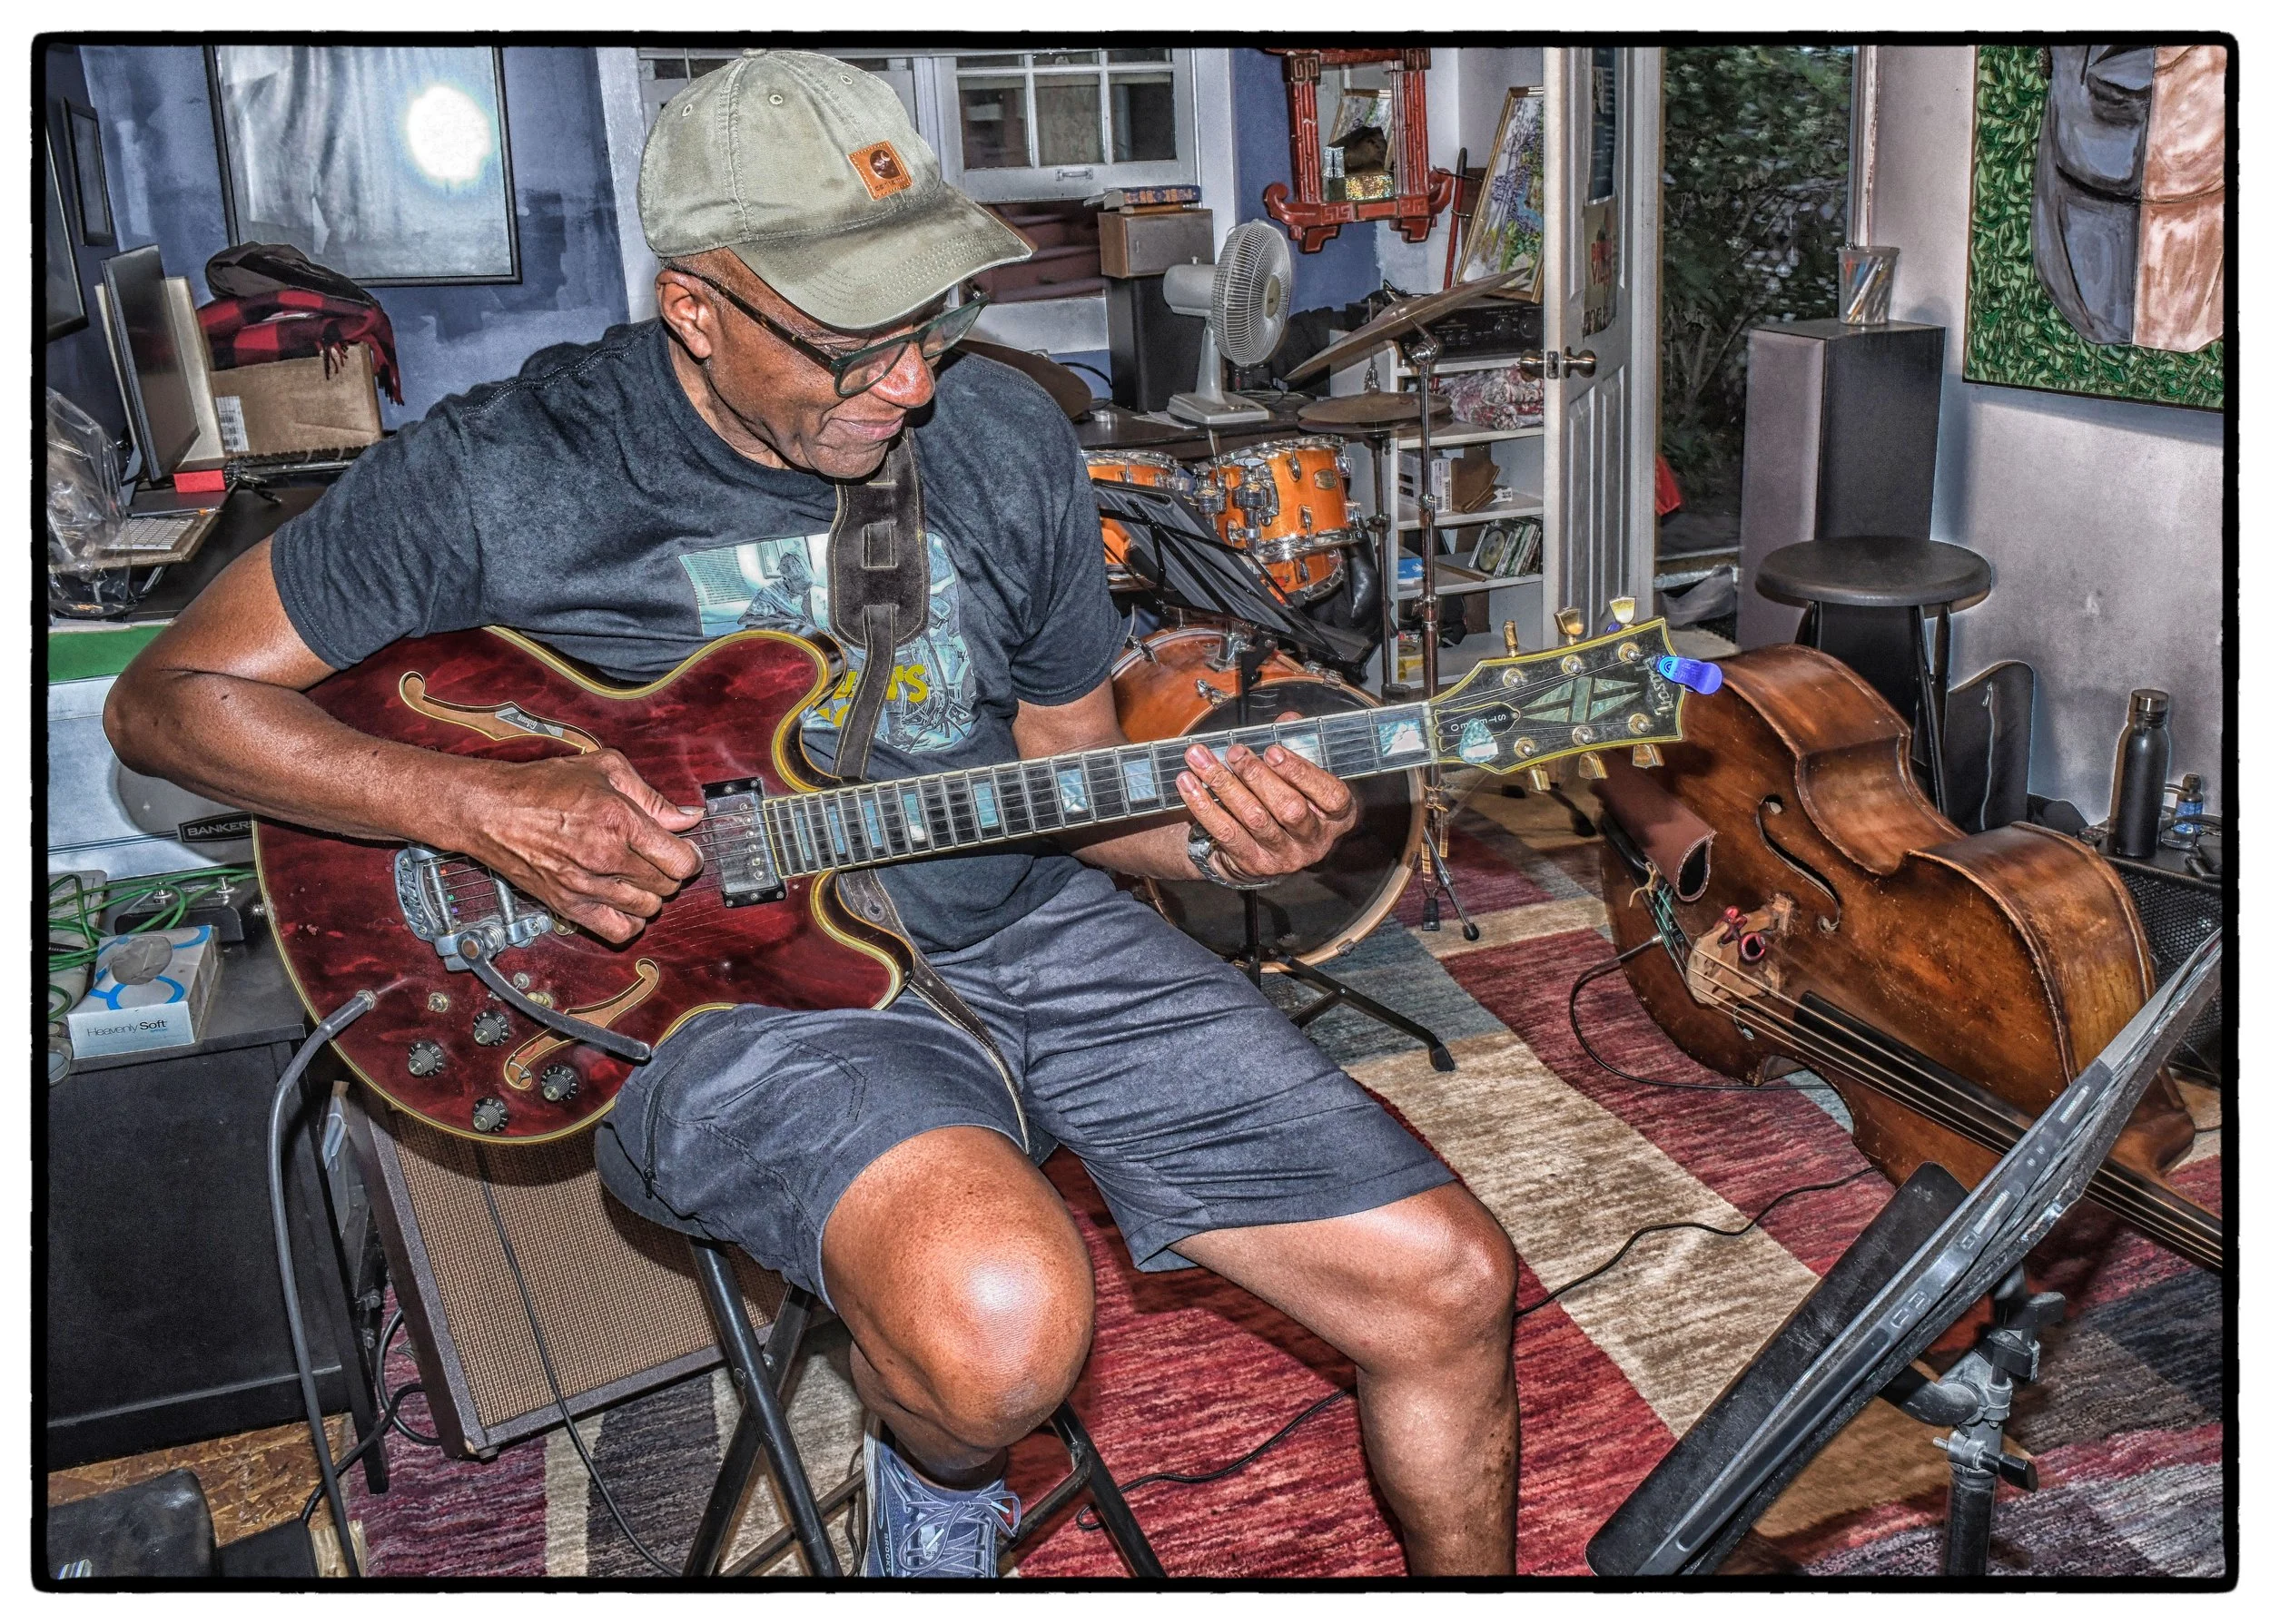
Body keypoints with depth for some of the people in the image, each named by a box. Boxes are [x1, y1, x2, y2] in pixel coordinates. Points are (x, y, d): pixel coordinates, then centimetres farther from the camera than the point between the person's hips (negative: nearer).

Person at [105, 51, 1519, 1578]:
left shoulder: (1006, 438, 4)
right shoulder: (509, 473, -9)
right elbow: (170, 694, -1)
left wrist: (1203, 831, -11)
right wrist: (487, 806, -17)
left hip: (1021, 930, 5)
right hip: (727, 973, -4)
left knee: (1447, 1282, -3)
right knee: (1003, 1321, -35)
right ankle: (940, 1472, 4)